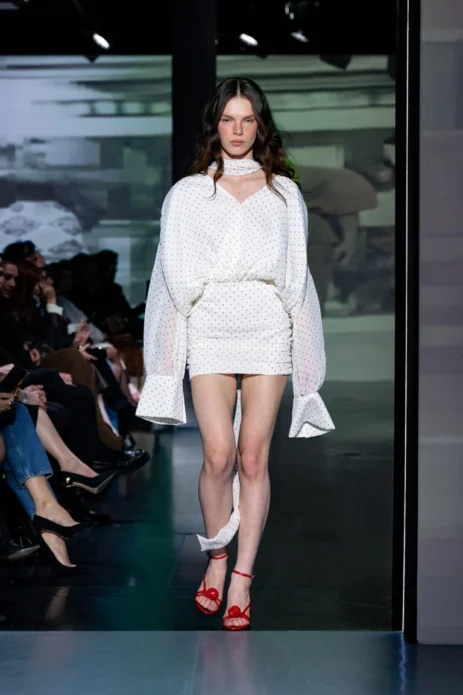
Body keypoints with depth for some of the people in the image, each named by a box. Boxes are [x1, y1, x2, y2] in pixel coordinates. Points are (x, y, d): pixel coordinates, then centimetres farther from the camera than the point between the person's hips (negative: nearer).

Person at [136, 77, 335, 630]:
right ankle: (217, 559, 11)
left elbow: (295, 272, 11)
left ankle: (242, 580, 2)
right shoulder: (188, 192, 12)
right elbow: (178, 275, 8)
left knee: (253, 457, -3)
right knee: (219, 454, -10)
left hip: (268, 331, 1)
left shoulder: (283, 192, 14)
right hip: (209, 331, 0)